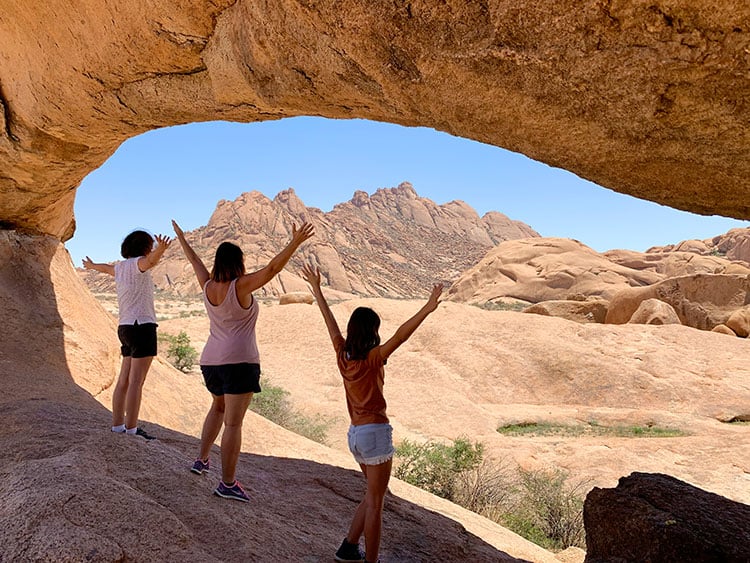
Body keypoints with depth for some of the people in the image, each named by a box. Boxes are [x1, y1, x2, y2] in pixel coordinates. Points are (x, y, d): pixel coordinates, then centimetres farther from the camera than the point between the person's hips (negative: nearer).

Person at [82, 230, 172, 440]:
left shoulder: (120, 267, 18)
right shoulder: (138, 263, -6)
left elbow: (106, 267, 42)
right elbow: (151, 261, -32)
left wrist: (92, 265, 65)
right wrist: (161, 250, -54)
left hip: (126, 328, 9)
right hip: (142, 326, -9)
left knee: (124, 381, 11)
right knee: (136, 382, -10)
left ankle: (117, 426, 16)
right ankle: (131, 430, -11)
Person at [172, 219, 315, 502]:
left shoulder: (208, 286, 6)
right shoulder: (241, 286, -11)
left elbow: (195, 261, 22)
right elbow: (272, 268, -20)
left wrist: (181, 238, 37)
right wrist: (295, 243, -22)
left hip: (210, 361, 8)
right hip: (239, 361, -7)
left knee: (219, 407, 30)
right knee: (233, 422, -6)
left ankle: (202, 460, 32)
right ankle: (227, 484, -5)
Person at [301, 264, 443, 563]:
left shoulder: (343, 354, 1)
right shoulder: (372, 358, -16)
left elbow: (330, 320, 10)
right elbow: (400, 336, -31)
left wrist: (316, 288, 21)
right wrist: (427, 308, -38)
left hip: (355, 434, 8)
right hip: (376, 432, -8)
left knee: (373, 496, 23)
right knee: (375, 503, 3)